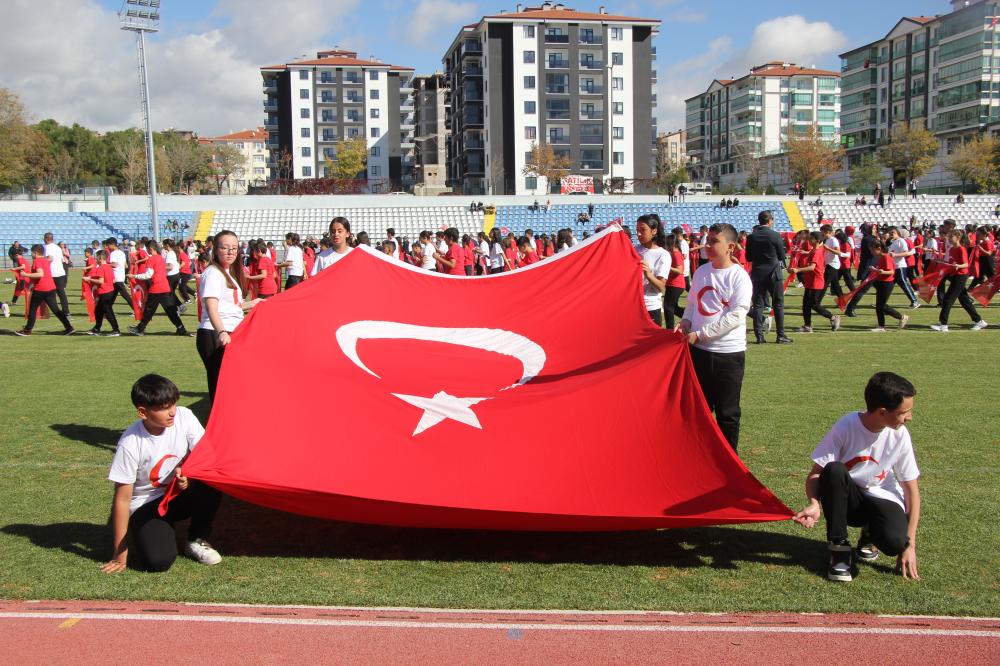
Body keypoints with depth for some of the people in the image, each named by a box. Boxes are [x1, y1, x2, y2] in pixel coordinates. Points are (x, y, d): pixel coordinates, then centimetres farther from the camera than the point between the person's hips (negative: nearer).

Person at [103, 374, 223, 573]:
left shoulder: (184, 417, -15)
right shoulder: (130, 444, -24)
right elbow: (122, 499, -20)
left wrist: (188, 474, -31)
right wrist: (120, 555, -17)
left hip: (180, 493, 4)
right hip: (145, 506, -3)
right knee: (159, 559, -27)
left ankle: (196, 541, -4)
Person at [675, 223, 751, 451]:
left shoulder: (739, 276, -10)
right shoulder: (701, 271, 7)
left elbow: (736, 316, -17)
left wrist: (700, 334, -18)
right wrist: (685, 323, -2)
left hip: (729, 353, -5)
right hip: (698, 350, 5)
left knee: (727, 412, 5)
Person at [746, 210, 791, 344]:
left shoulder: (751, 237, -1)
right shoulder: (775, 235, -9)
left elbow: (748, 257, 5)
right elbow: (782, 256, -2)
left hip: (757, 274, 2)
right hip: (773, 273, -2)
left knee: (758, 305, 5)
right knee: (778, 304, 6)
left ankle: (759, 336, 2)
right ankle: (780, 336, 6)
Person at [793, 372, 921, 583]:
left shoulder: (900, 435, -13)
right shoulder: (846, 427, -20)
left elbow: (911, 489, -6)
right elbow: (816, 472, -16)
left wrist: (909, 545, -10)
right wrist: (814, 504, -38)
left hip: (881, 499, 1)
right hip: (846, 497, -1)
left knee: (894, 542, -31)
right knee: (833, 470, -35)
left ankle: (870, 535, 9)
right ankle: (839, 549, -19)